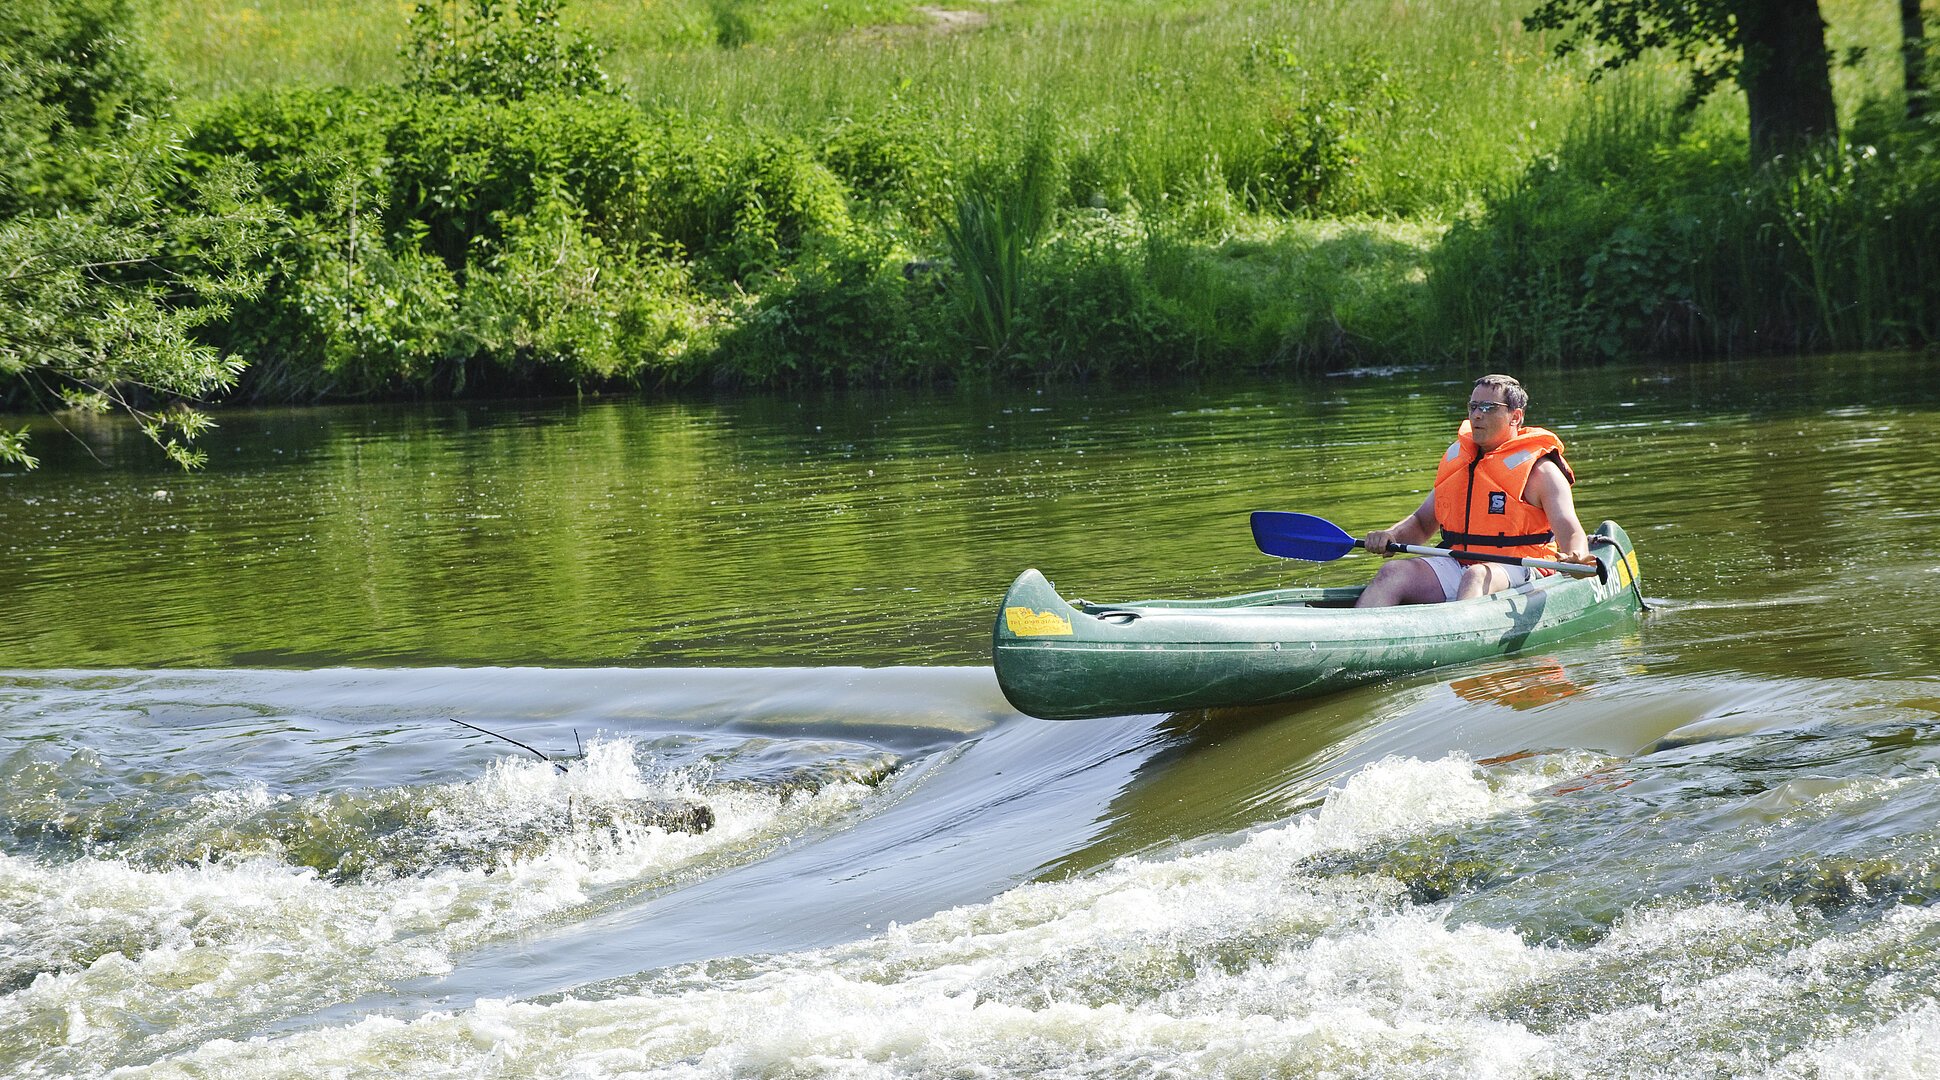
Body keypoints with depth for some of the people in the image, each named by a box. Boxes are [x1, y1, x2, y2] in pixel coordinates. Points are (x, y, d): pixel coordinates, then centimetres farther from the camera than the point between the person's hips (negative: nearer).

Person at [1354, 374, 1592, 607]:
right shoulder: (1457, 459, 18)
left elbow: (1571, 533, -10)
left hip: (1515, 572, -6)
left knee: (1477, 577, -40)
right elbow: (1422, 521, 26)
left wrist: (1576, 558, -35)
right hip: (1455, 566, 6)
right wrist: (1391, 536, 3)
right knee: (1393, 573, -21)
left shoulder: (1539, 470, 0)